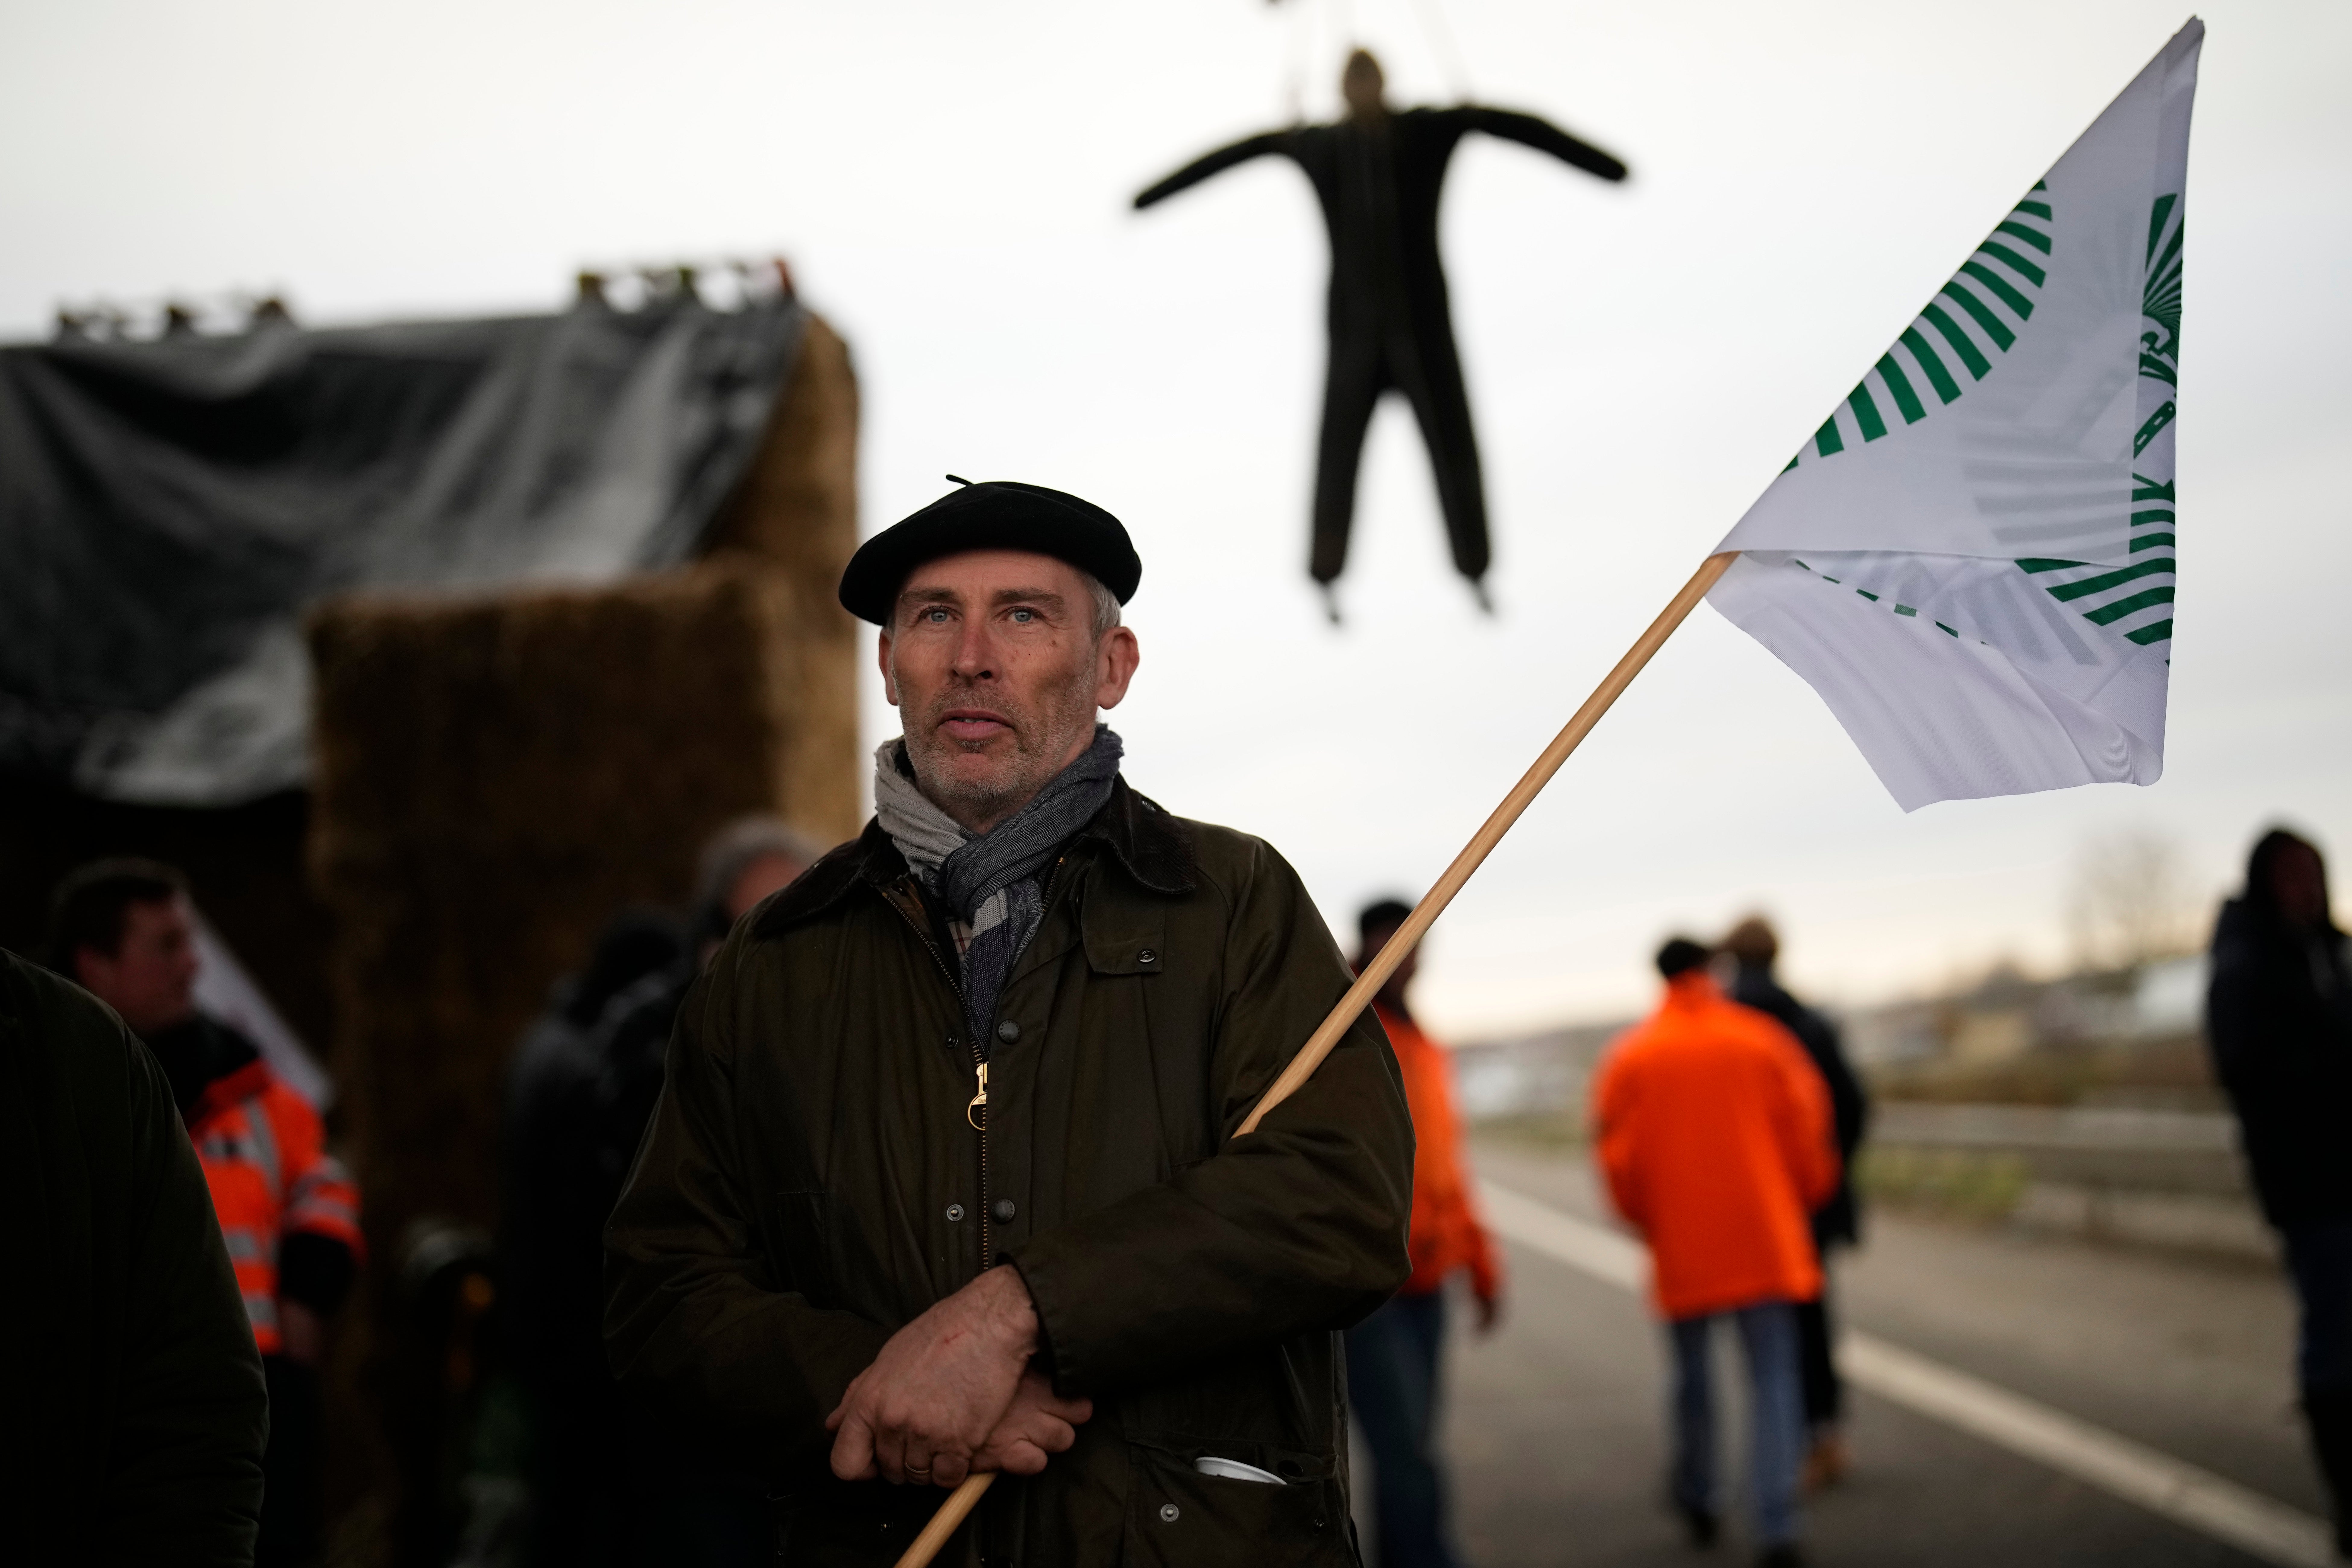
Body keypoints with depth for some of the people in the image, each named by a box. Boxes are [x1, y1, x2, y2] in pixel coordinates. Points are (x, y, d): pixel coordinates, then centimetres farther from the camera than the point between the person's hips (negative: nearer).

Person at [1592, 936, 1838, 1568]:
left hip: (1682, 1248, 1)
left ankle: (1699, 1497, 30)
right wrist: (1804, 1201, 19)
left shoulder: (1629, 1056, -1)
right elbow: (1807, 1131, 1)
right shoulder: (1760, 1040, -1)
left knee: (1692, 1373, 18)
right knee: (1773, 1378, 1)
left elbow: (1619, 1159, 1)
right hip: (1765, 1241, 0)